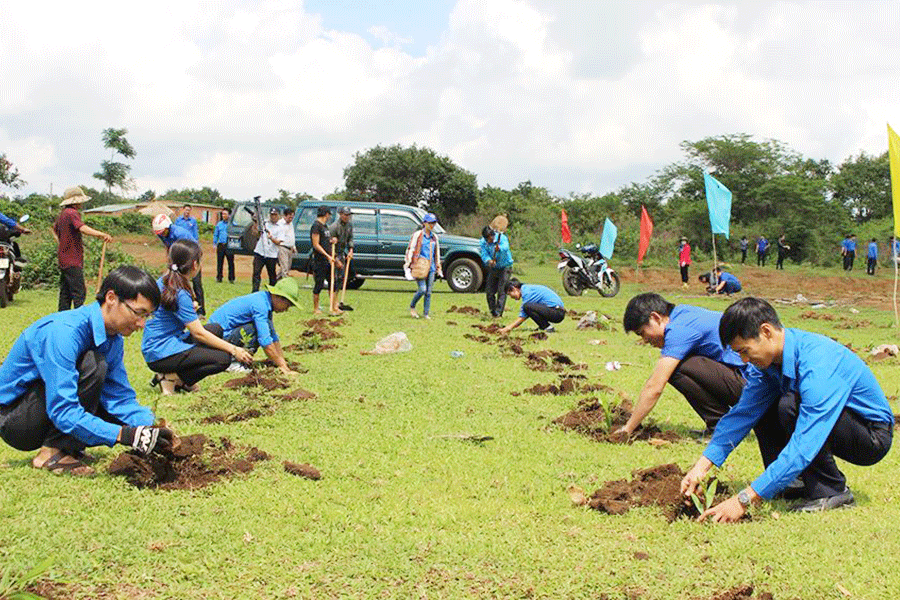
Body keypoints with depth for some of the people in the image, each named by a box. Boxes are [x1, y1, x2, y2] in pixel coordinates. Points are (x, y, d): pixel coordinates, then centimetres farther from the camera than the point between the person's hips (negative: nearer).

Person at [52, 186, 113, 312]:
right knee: (79, 293, -11)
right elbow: (83, 228, -31)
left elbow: (53, 229, 35)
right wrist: (102, 234, -41)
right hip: (73, 261, -10)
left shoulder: (63, 214, 17)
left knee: (66, 293, 12)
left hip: (63, 260, 10)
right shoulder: (72, 213, -13)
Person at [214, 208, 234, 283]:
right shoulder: (219, 224, 15)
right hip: (220, 245, 3)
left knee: (231, 262, -3)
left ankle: (231, 278, 2)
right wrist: (214, 244, 9)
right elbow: (215, 235, 19)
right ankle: (219, 278, 10)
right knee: (219, 262, 4)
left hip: (229, 246, -3)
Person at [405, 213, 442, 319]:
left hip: (431, 267, 5)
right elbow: (410, 250, -2)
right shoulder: (417, 235, -2)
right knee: (422, 289, -13)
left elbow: (437, 253, 23)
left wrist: (438, 268, 22)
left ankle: (426, 313, 9)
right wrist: (407, 266, -6)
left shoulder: (434, 237, 14)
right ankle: (412, 307, 10)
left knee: (429, 292, 2)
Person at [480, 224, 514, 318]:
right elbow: (484, 254, -16)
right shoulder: (483, 242, -7)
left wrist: (500, 248, -64)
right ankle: (493, 311, 21)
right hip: (493, 268, 5)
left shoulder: (502, 238, -20)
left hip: (504, 267, -5)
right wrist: (488, 261, -39)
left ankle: (498, 312, -9)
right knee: (489, 291, 6)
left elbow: (505, 247, -40)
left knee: (502, 291, -11)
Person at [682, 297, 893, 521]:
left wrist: (744, 500, -38)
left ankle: (831, 490, -14)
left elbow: (803, 448, -37)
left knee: (791, 405, -29)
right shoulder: (769, 358, -7)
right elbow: (742, 414, -1)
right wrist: (701, 466, -13)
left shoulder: (817, 365, -33)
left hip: (873, 437, -8)